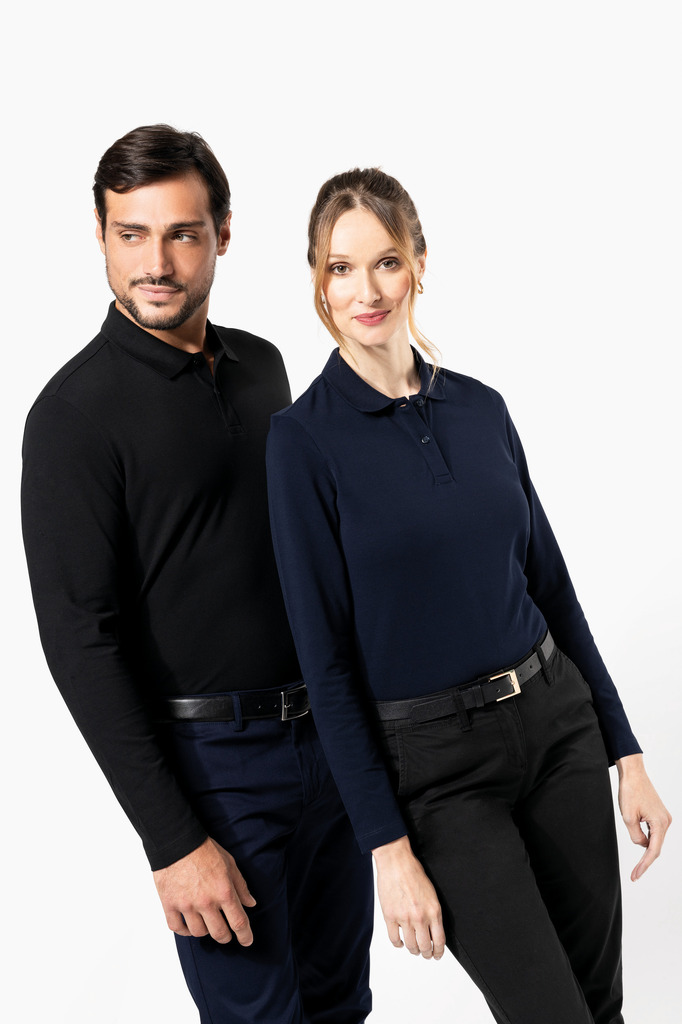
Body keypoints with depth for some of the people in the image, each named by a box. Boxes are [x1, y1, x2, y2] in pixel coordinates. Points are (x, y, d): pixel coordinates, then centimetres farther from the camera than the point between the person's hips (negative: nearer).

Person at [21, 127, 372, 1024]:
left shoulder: (261, 366, 7)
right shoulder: (76, 412, -14)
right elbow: (81, 644, -17)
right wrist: (173, 840, -19)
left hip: (327, 736, 7)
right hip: (213, 762, -6)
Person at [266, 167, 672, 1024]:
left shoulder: (480, 406, 4)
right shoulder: (304, 438, -11)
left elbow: (549, 583, 9)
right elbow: (326, 656, -11)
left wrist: (626, 754, 9)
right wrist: (389, 848, -13)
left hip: (559, 724, 5)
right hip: (433, 763, -5)